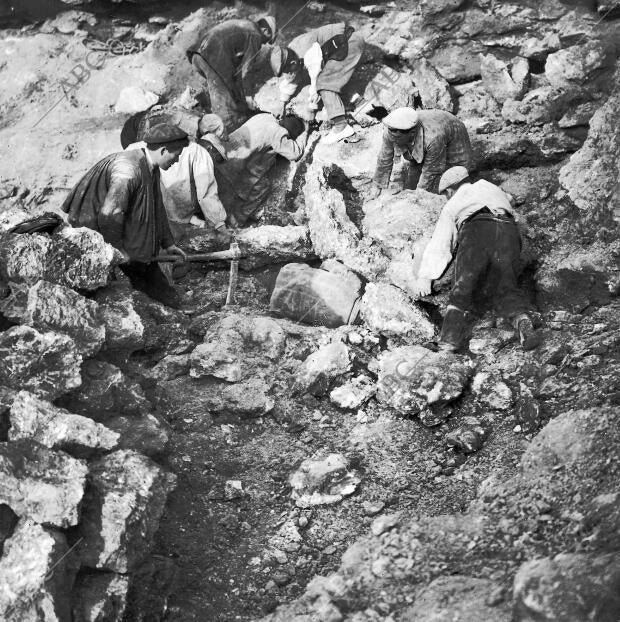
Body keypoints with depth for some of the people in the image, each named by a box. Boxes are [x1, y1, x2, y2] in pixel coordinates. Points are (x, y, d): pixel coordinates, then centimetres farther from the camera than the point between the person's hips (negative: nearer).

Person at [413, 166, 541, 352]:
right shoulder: (492, 189, 39)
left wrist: (425, 277, 18)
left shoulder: (452, 205, 30)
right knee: (505, 287, 0)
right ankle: (523, 321, -31)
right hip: (508, 230, 3)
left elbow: (439, 244, 23)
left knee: (463, 290, -8)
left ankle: (449, 340, -31)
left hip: (476, 232, -3)